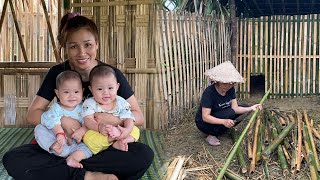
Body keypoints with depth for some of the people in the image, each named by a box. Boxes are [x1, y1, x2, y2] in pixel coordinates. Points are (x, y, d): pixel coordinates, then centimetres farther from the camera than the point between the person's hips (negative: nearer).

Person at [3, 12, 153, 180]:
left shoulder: (112, 74, -5)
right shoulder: (57, 73, -2)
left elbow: (138, 117, -4)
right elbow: (32, 114, -4)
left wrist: (110, 119, -23)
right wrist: (63, 121, -22)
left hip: (102, 146, -1)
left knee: (144, 155, -30)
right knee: (12, 159, -24)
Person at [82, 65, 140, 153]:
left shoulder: (121, 103, -1)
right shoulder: (89, 104, -7)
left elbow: (128, 119, -7)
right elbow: (88, 120, -19)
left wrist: (127, 129, -32)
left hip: (117, 132, 3)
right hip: (98, 135, -3)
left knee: (135, 130, -12)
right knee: (88, 137, -33)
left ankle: (119, 142, -33)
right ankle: (113, 139, -29)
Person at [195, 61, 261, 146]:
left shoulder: (231, 89, -7)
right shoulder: (209, 92, -28)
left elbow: (235, 108, -10)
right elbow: (205, 117, -31)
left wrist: (250, 108, -25)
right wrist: (223, 121, -42)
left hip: (221, 116, 7)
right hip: (203, 122, -7)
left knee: (242, 110, -7)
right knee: (230, 113, -30)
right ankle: (211, 135, -16)